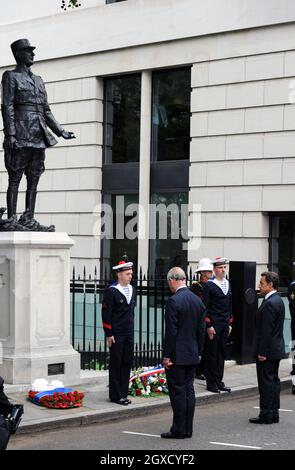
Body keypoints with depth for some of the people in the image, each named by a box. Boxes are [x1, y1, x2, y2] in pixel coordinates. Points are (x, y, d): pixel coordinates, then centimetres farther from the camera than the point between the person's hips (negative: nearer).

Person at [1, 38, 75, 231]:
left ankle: (29, 219, 6)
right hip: (20, 135, -7)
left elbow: (46, 110, 22)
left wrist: (61, 131, 14)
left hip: (38, 136, 7)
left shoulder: (38, 80, 22)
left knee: (34, 180, 4)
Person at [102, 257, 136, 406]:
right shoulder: (111, 291, -12)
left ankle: (123, 393, 18)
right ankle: (115, 395, 9)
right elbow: (106, 314, -12)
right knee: (116, 364, 2)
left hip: (129, 333, 7)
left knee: (127, 363, 10)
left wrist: (131, 328, 16)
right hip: (116, 334, -7)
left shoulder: (132, 289, 10)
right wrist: (109, 334, -14)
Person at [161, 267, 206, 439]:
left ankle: (179, 430, 0)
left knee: (177, 391, -3)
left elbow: (171, 331, -17)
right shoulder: (198, 300, 8)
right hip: (192, 354, 7)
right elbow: (201, 329, 12)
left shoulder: (174, 301, -16)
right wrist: (199, 352, 18)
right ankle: (188, 429, 15)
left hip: (177, 355, -7)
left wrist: (167, 355, -12)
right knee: (189, 390, 11)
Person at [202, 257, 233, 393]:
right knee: (212, 353, -1)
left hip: (225, 324, 7)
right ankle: (211, 383, 4)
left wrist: (230, 324, 14)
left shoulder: (228, 284, 13)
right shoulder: (209, 285, -8)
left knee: (222, 352, 10)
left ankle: (219, 381, 17)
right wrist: (208, 326, -14)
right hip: (213, 324, -7)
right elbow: (205, 307, -10)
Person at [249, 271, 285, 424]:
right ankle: (274, 413, 20)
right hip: (276, 349, 10)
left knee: (266, 382, -4)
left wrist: (262, 352, -20)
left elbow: (266, 331, -22)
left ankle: (266, 414, 1)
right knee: (273, 380, 14)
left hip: (268, 350, -10)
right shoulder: (278, 300, 12)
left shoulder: (269, 303, -20)